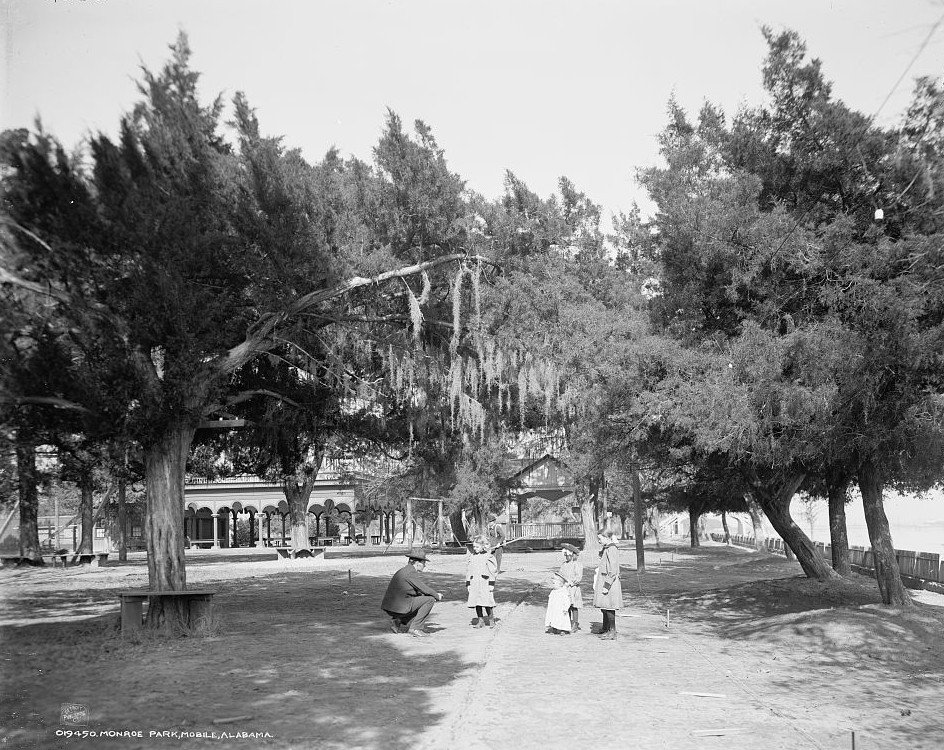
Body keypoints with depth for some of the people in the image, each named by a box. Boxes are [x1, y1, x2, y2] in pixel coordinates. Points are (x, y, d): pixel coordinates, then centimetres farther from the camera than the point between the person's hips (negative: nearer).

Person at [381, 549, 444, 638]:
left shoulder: (404, 570, 18)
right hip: (400, 606, -10)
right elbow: (425, 589, -15)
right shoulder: (411, 572, -13)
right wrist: (437, 596, 3)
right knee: (430, 599, -7)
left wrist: (435, 594, 13)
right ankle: (415, 628, -7)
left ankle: (398, 621, 11)